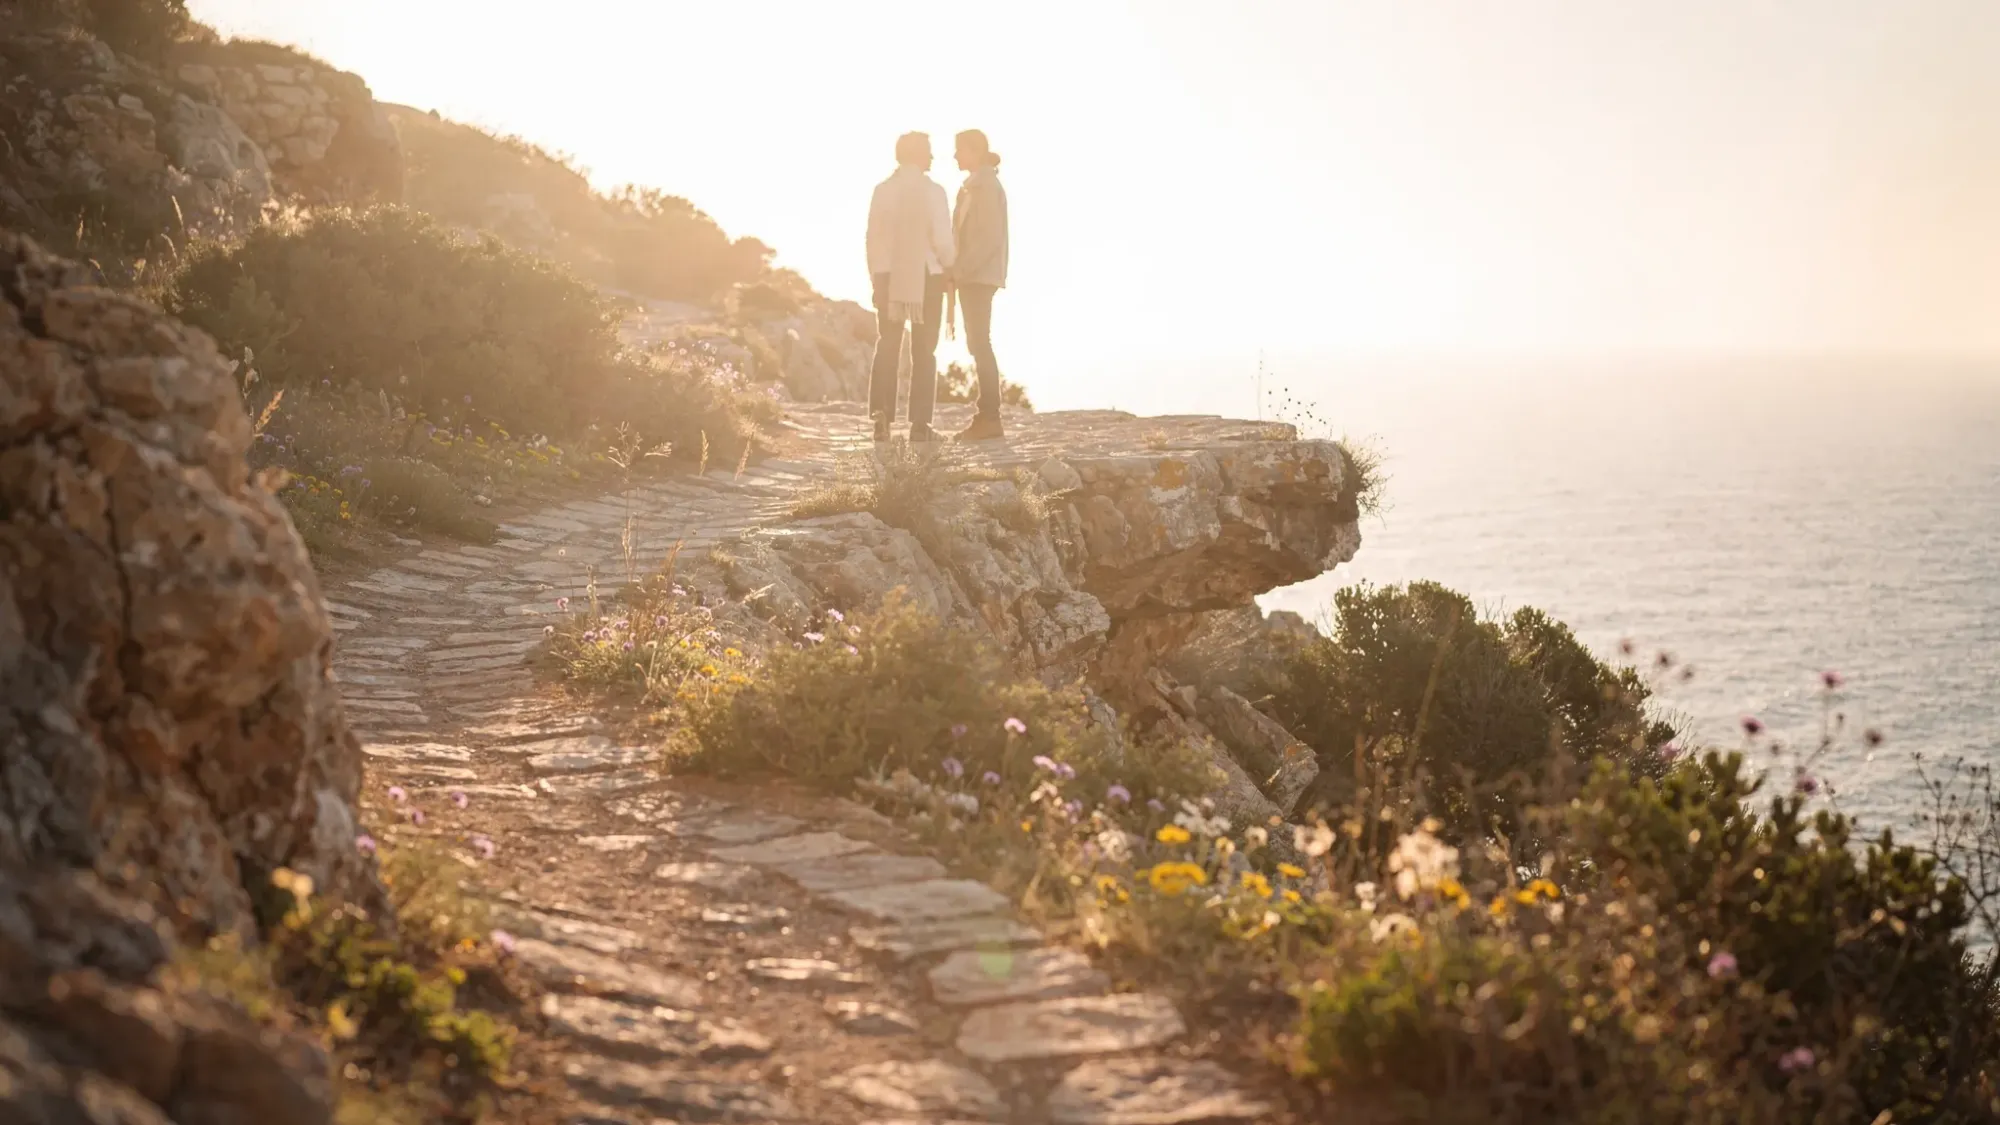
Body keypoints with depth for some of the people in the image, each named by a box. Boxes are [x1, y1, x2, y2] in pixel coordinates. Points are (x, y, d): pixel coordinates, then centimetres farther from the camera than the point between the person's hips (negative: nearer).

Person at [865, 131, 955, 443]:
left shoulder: (882, 190, 0)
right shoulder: (932, 191, -9)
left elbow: (873, 238, 0)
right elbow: (942, 239, -12)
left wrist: (876, 277, 9)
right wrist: (948, 270, 5)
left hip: (889, 277, 3)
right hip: (926, 277, -3)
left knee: (887, 346, 10)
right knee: (923, 351, 5)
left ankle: (882, 415, -3)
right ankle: (919, 424, 3)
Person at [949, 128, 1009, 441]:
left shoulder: (986, 186, -11)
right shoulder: (975, 185, 17)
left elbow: (990, 237, -18)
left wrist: (960, 269, -20)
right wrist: (958, 271, 11)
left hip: (979, 275, -9)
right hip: (973, 276, 9)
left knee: (979, 343, -9)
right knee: (979, 343, 7)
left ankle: (990, 417, -9)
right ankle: (987, 416, 8)